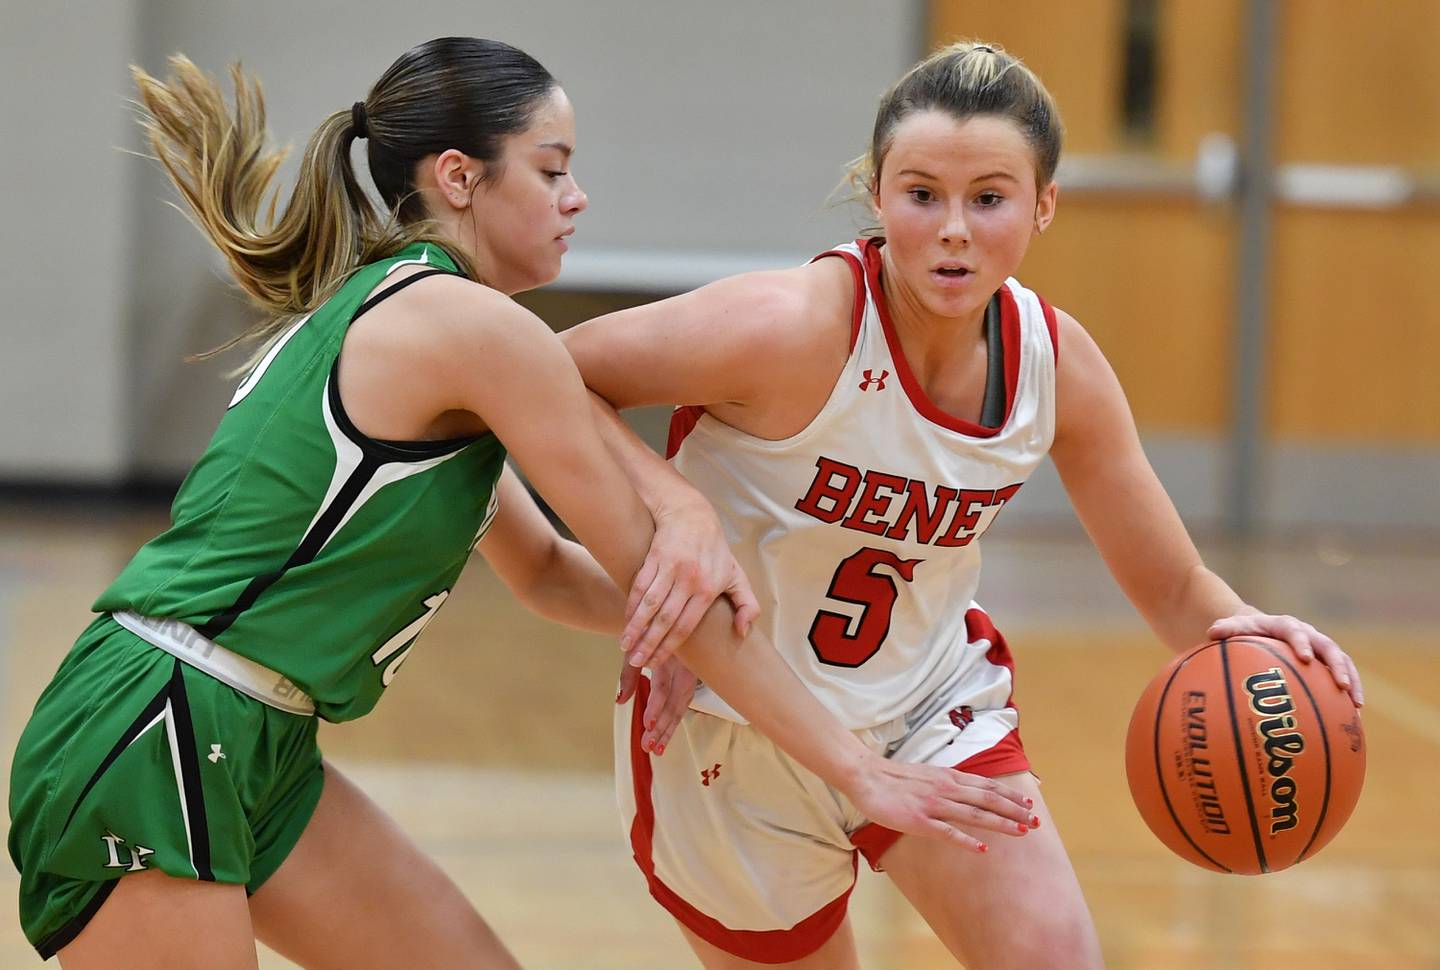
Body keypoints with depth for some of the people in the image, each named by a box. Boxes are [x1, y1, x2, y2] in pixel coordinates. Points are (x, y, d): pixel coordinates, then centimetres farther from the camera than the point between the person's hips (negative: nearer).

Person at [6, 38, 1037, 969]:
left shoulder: (369, 309, 15)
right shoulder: (476, 326, -14)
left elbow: (546, 568, 22)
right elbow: (649, 573, -11)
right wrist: (861, 770, -6)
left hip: (254, 755, 10)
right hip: (149, 745, -10)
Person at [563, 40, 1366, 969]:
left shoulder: (1057, 361, -12)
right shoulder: (793, 331, -29)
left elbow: (1173, 588, -4)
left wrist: (1240, 629, -27)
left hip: (931, 701, 4)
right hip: (739, 727, -3)